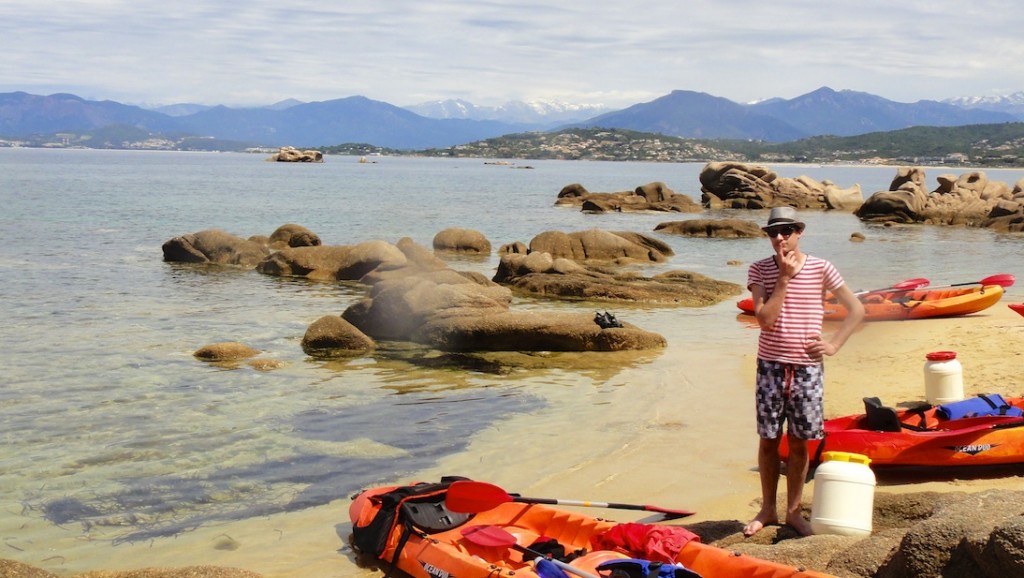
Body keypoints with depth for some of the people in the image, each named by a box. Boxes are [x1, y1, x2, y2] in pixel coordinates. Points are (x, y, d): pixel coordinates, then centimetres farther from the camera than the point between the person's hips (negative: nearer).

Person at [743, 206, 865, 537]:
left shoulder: (821, 269, -3)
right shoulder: (759, 270, -2)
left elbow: (857, 310, 3)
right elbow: (764, 319, -14)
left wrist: (834, 344, -5)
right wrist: (784, 278, -16)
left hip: (807, 367, 0)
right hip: (770, 365, 0)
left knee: (799, 443, 7)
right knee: (768, 440, 8)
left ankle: (793, 511, 20)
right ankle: (767, 509, 22)